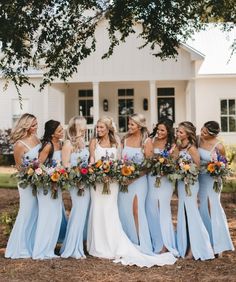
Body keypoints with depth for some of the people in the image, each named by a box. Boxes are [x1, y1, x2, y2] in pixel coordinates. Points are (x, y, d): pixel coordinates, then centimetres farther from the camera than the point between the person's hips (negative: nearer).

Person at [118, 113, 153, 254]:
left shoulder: (146, 141, -6)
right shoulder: (125, 139, 9)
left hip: (139, 180, -5)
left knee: (137, 211, -6)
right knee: (124, 210, 5)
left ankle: (142, 245, 6)